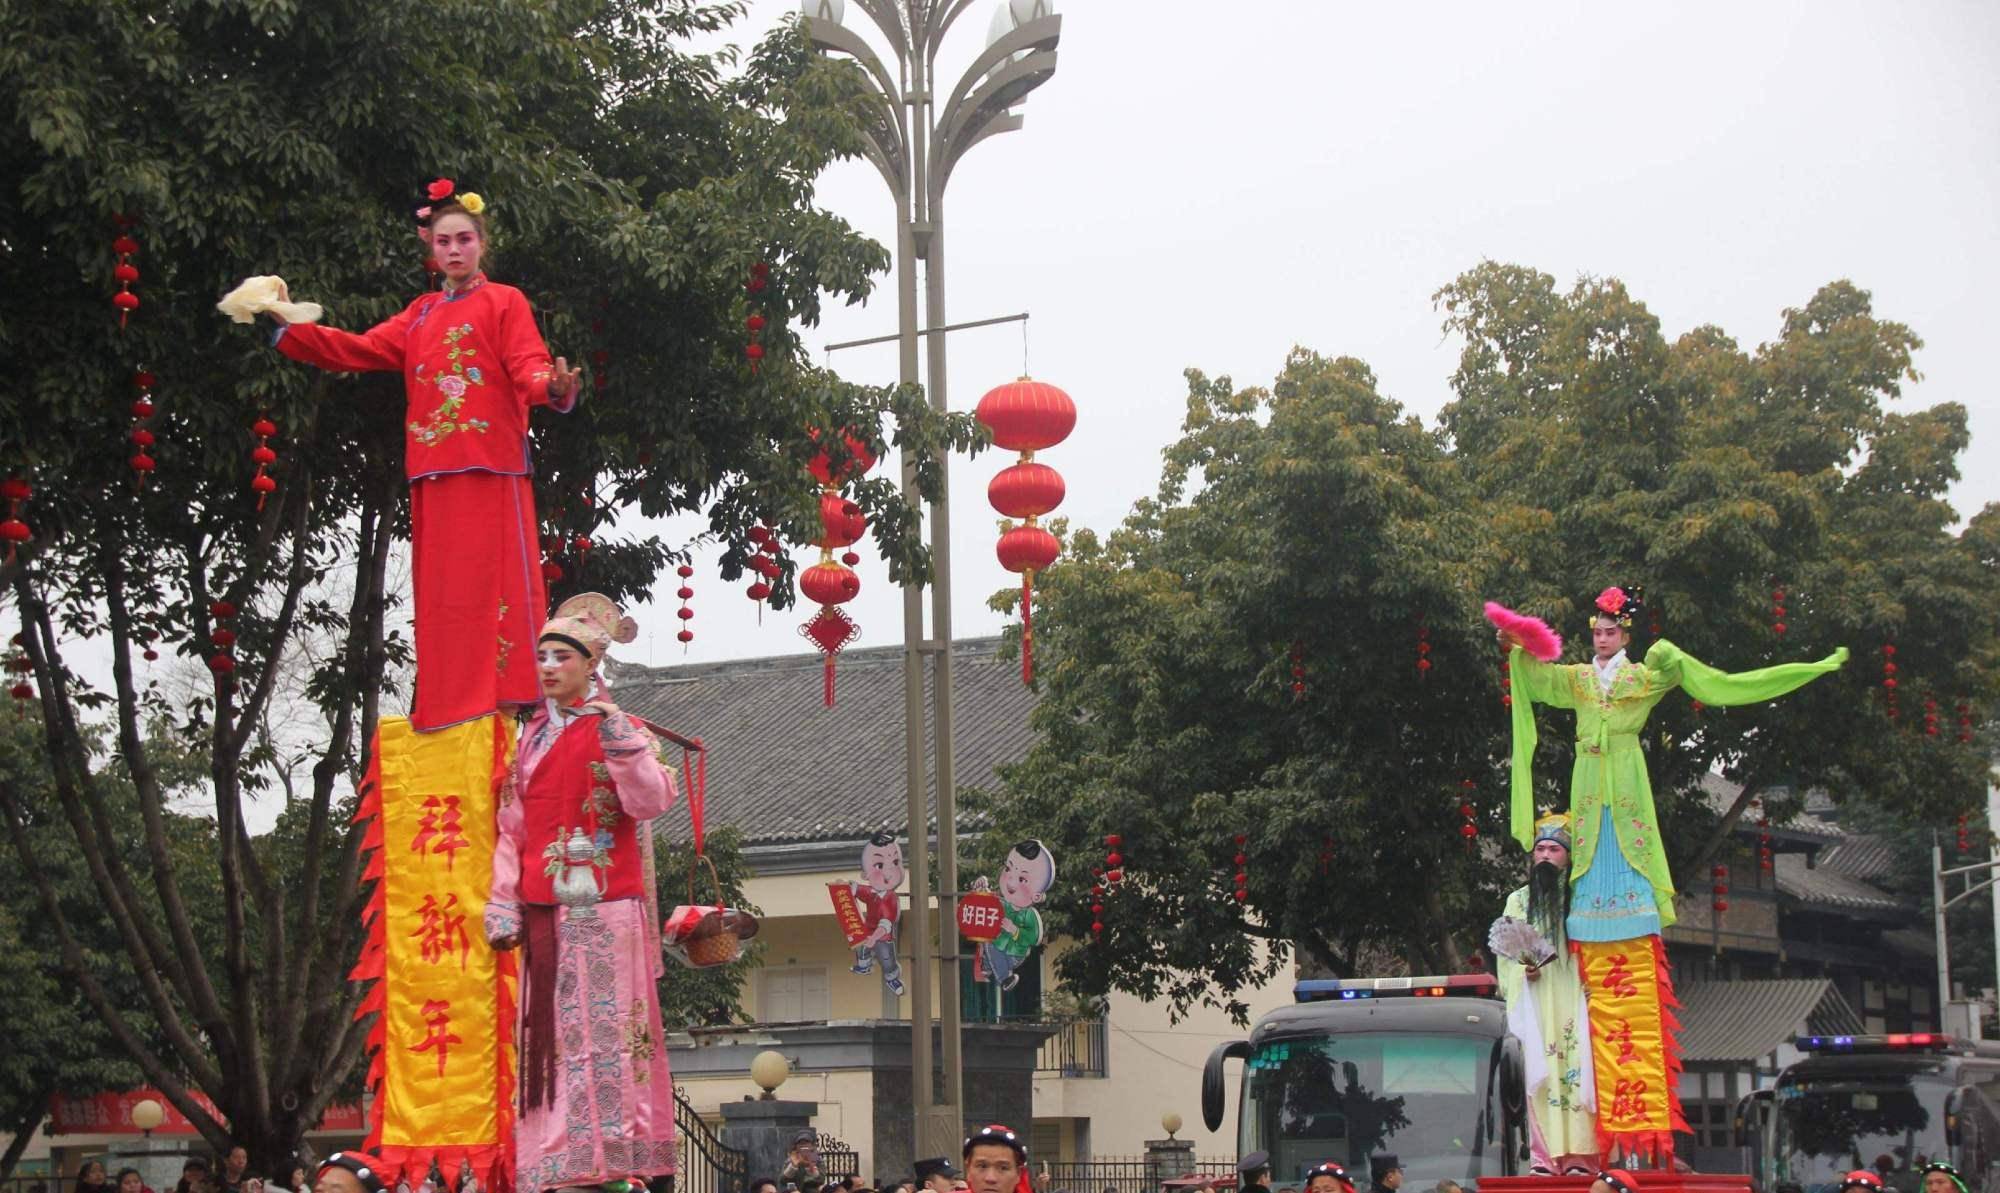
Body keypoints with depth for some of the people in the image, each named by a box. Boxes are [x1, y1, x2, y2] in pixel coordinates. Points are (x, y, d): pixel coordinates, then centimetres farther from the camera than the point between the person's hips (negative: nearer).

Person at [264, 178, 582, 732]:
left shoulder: (505, 302, 5)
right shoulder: (421, 314, 22)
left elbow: (528, 365, -8)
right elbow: (360, 351, 17)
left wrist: (552, 387, -31)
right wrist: (290, 325, 9)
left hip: (491, 464, -6)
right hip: (433, 470, 6)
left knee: (494, 580, -11)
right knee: (441, 592, 4)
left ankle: (511, 694, -11)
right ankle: (446, 707, 6)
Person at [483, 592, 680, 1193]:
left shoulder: (617, 729, 2)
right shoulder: (531, 736, 15)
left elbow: (652, 800, -13)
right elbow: (512, 827, 13)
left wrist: (621, 743, -23)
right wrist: (503, 902, 6)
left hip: (603, 911, -5)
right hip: (544, 912, 5)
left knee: (607, 1027, -7)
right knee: (551, 1031, 2)